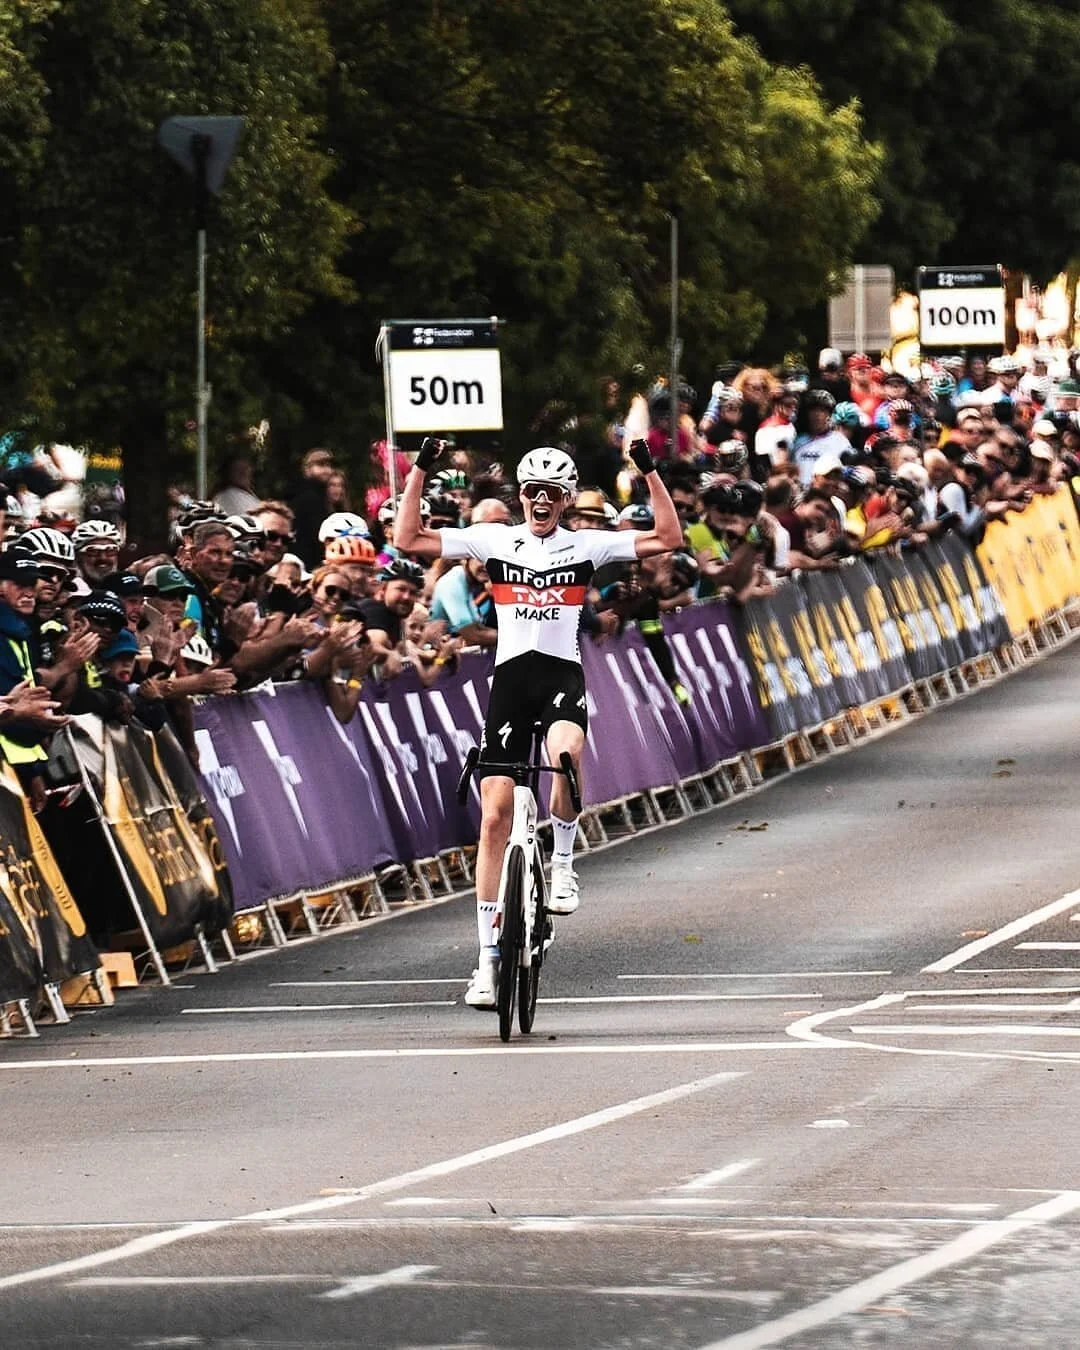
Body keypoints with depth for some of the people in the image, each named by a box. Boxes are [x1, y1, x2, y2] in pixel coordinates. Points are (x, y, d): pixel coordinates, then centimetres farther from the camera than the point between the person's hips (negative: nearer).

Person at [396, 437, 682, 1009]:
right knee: (495, 817, -3)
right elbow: (409, 539, 4)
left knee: (566, 755, -37)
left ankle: (562, 863, -10)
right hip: (510, 677, 1)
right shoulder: (494, 540, 7)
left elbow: (668, 537, 1)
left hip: (562, 676, -1)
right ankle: (488, 957, 3)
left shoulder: (587, 545, 6)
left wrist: (649, 471, -6)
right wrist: (419, 471, -3)